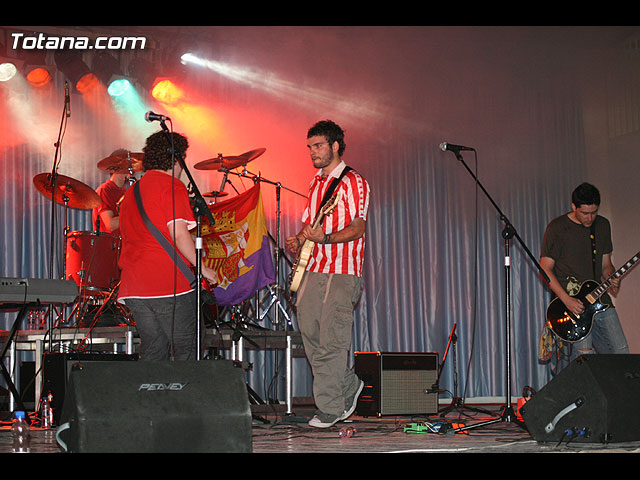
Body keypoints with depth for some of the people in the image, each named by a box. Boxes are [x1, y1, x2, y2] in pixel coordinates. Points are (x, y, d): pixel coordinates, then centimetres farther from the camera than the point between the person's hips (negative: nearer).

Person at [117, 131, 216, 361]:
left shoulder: (132, 191, 19)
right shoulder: (172, 186, -6)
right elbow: (179, 233, -16)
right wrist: (202, 268, -7)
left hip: (134, 286, 7)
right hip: (170, 282, -7)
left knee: (152, 353, 9)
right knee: (187, 351, -1)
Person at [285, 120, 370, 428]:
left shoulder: (353, 182, -5)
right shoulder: (315, 183, 18)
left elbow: (357, 228, -11)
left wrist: (325, 237, -25)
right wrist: (298, 240, 5)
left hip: (341, 273, -8)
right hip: (313, 269, 8)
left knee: (330, 342, -9)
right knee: (309, 333, 6)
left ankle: (330, 408, -2)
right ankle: (348, 386, 23)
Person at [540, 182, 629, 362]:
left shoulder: (603, 225, 13)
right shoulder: (557, 228, -5)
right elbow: (545, 269, -6)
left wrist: (612, 279, -4)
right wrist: (567, 300, -17)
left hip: (599, 298, 6)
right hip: (570, 298, -6)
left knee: (621, 353, 1)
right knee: (584, 354, -17)